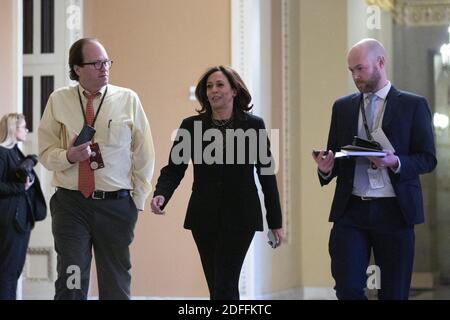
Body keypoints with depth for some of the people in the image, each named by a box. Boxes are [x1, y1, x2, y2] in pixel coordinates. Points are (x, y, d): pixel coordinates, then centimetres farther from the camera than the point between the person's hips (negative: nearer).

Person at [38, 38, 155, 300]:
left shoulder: (128, 99, 3)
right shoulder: (59, 101, 4)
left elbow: (144, 153, 6)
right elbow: (46, 153, 6)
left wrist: (138, 198, 1)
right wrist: (69, 156, -15)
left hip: (117, 205, 1)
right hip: (71, 203, 0)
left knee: (117, 285, 8)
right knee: (71, 282, -6)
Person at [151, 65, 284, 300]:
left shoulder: (253, 125, -1)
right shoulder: (191, 126, 3)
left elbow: (267, 173, 2)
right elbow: (173, 168, 0)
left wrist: (275, 222, 4)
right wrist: (161, 195, -22)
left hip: (239, 218, -3)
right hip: (204, 217, 3)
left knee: (224, 286, -9)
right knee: (218, 287, 9)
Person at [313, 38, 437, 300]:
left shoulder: (413, 105, 3)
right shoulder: (343, 107, 13)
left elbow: (428, 159, 0)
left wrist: (396, 162, -18)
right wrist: (326, 168, -7)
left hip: (394, 210, -2)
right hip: (351, 209, 2)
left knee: (394, 292, 3)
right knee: (347, 287, -10)